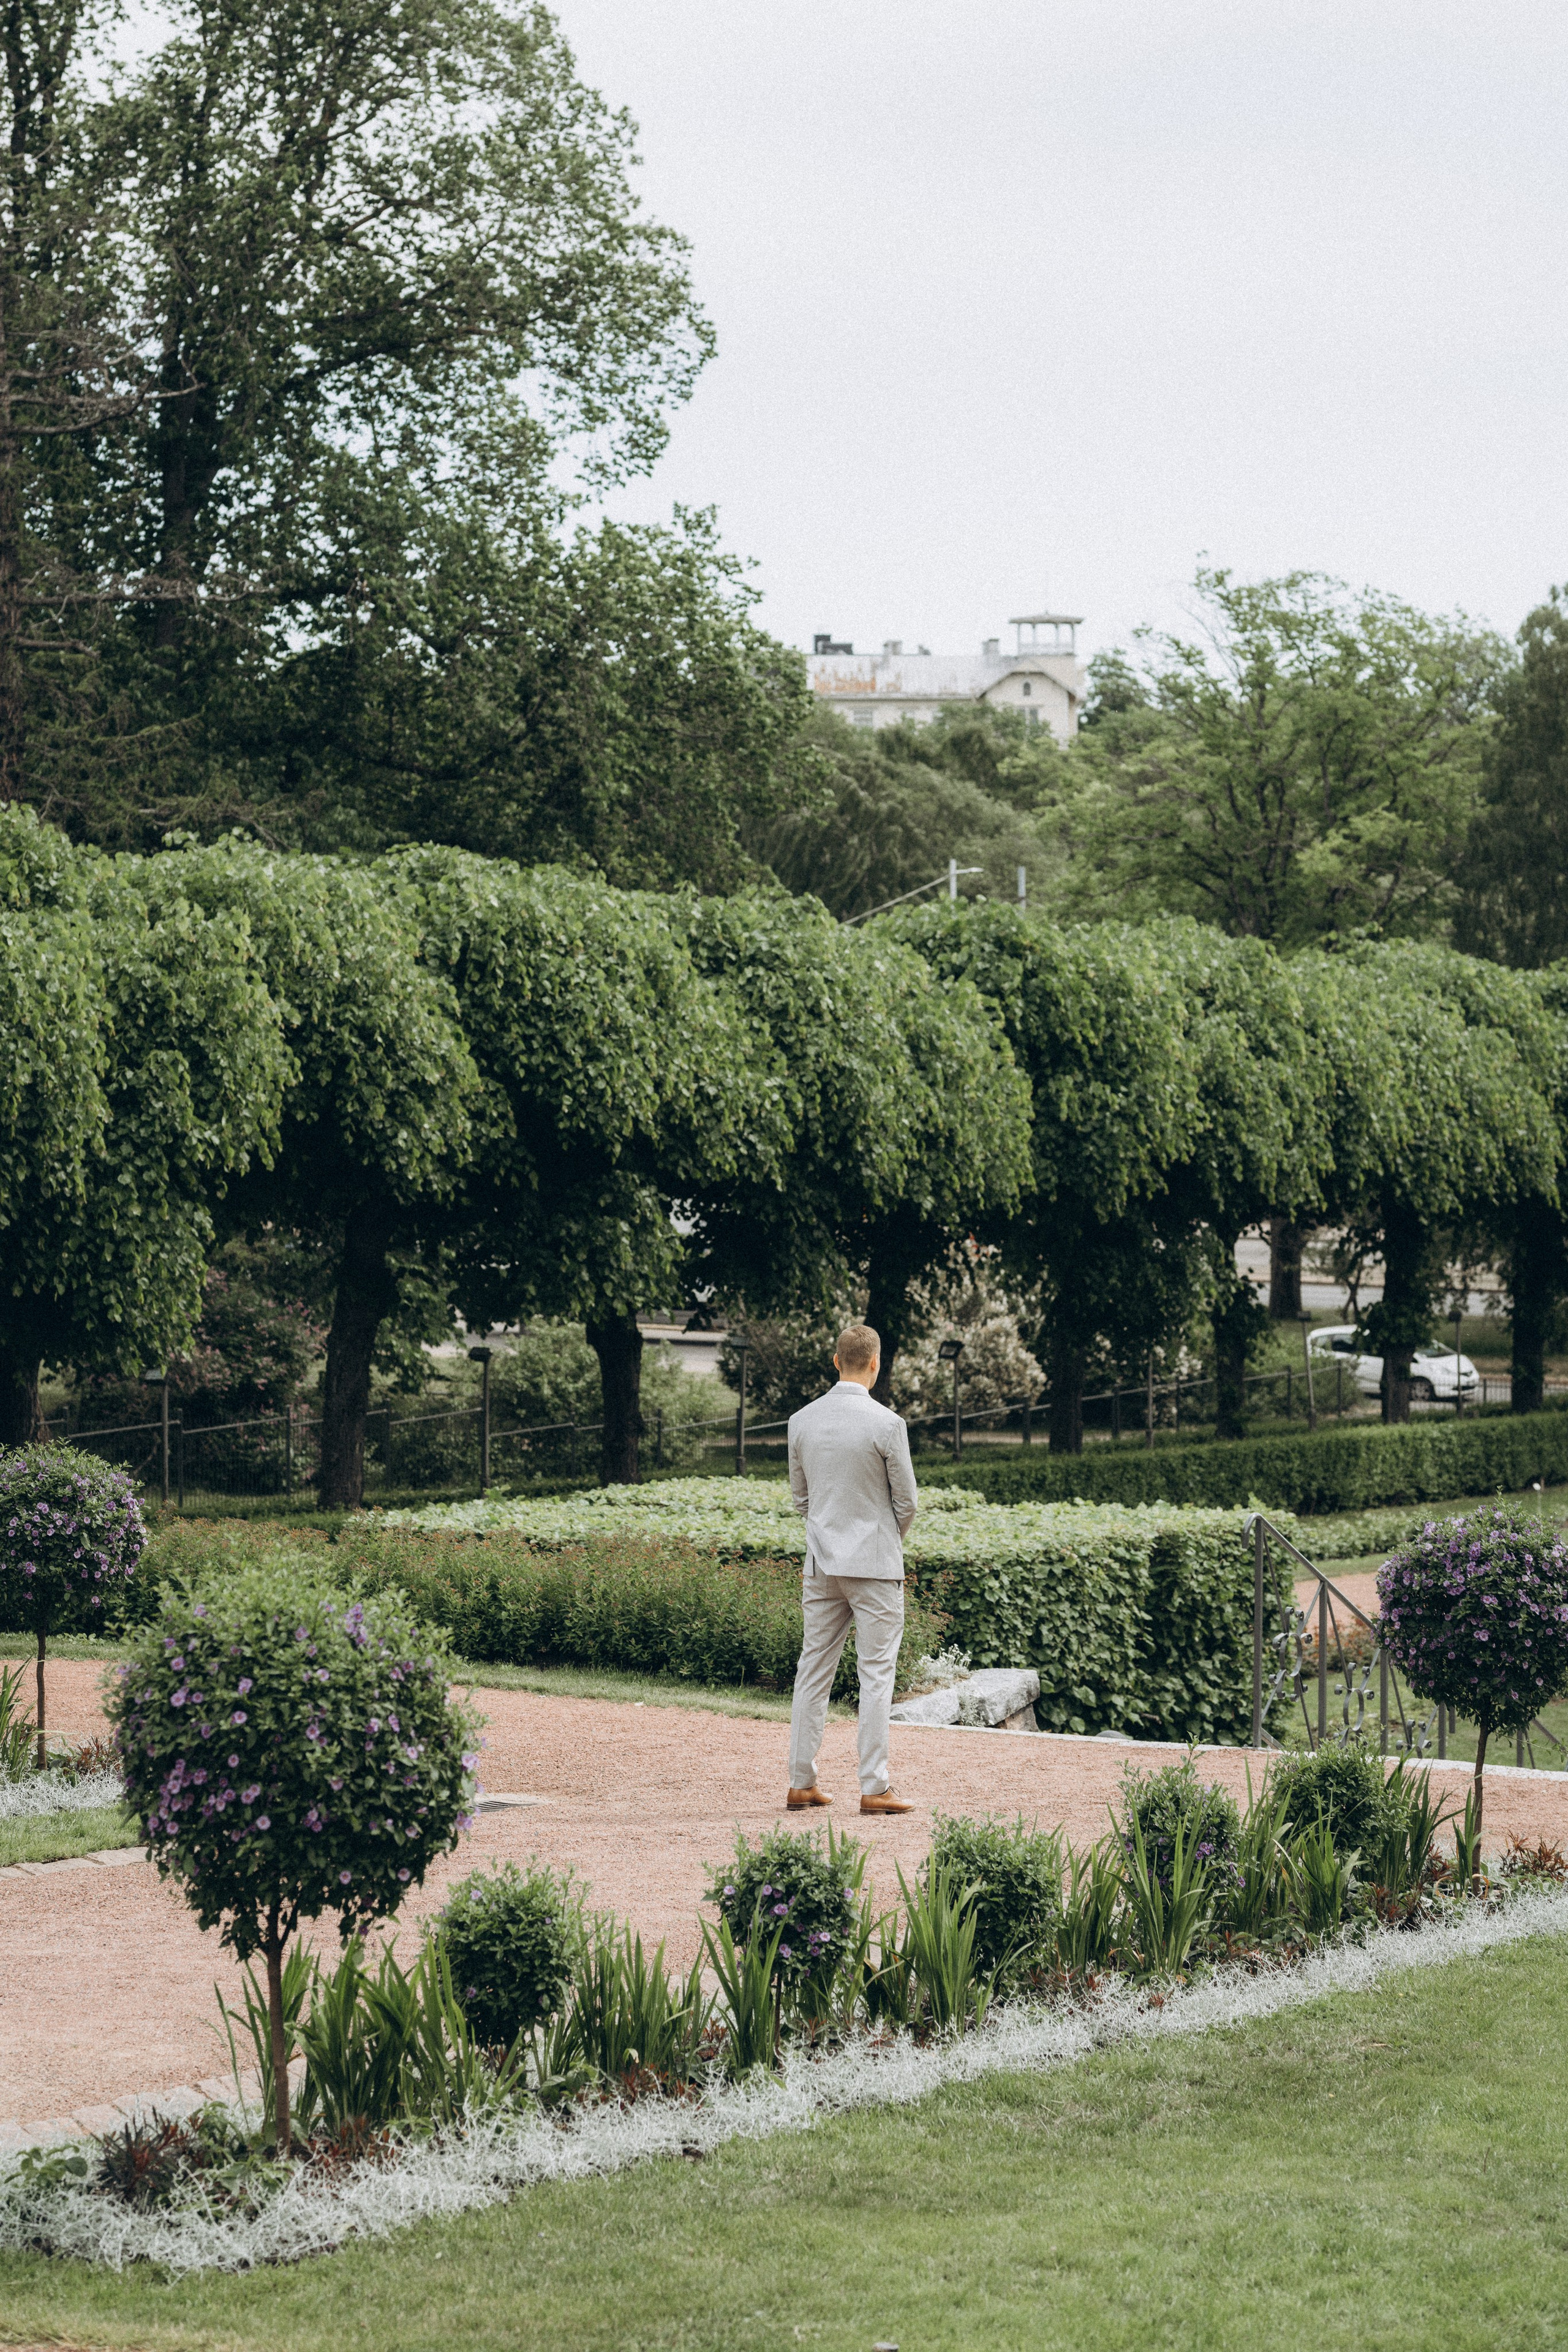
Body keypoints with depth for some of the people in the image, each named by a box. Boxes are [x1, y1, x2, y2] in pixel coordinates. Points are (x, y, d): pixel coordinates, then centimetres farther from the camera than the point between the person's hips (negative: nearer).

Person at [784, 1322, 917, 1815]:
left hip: (822, 1564, 5)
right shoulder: (886, 1424, -13)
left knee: (813, 1671, 9)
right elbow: (907, 1500, -5)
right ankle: (874, 1787, -3)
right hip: (875, 1562, -5)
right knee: (876, 1673, -1)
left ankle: (801, 1782, 11)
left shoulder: (802, 1421, 2)